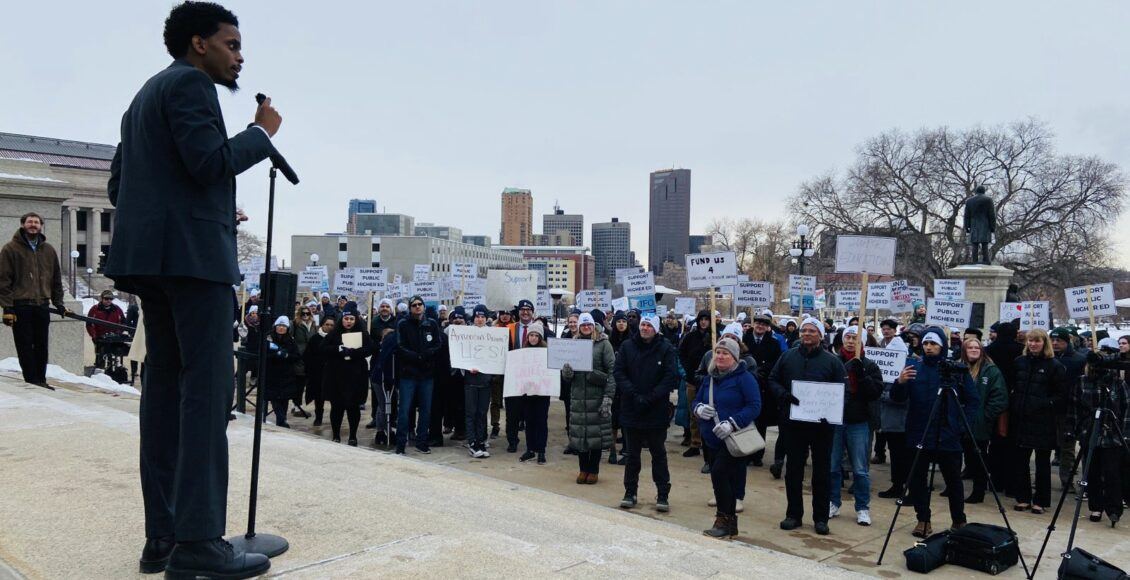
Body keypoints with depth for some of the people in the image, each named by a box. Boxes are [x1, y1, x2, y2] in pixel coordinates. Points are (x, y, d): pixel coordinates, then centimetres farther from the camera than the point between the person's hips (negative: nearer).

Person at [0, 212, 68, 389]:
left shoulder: (49, 250, 12)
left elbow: (56, 279, 17)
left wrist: (59, 303, 13)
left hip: (42, 306, 4)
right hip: (20, 306, -3)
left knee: (41, 346, 7)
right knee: (25, 347, -1)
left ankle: (40, 380, 16)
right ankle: (31, 381, 4)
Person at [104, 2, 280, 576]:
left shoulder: (144, 96, 26)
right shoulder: (189, 83, -3)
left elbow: (118, 184, 24)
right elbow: (209, 161, -17)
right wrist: (262, 132, -1)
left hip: (150, 258, 10)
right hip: (193, 254, -10)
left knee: (164, 388, 6)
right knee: (206, 392, -11)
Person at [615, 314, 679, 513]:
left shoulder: (666, 349, -5)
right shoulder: (627, 347, 1)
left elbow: (671, 377, -10)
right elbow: (619, 372, -2)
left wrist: (649, 398, -16)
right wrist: (634, 395, -14)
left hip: (657, 412, -2)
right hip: (631, 410, 2)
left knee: (659, 454, 8)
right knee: (632, 454, 12)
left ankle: (663, 495, 15)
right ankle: (630, 492, 22)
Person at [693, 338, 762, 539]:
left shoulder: (744, 377, -10)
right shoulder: (709, 378, 11)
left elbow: (754, 406, -16)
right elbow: (696, 401, 18)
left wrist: (732, 424, -25)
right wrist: (699, 409, -7)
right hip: (711, 439, 7)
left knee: (719, 473, -18)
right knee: (724, 480, 12)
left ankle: (724, 520, -3)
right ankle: (730, 525, 24)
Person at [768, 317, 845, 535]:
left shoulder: (832, 361, -1)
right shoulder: (788, 357, 5)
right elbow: (773, 380, 8)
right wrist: (783, 395, -12)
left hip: (822, 425, -1)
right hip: (793, 423, 2)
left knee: (822, 472, 6)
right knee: (793, 470, 9)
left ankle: (821, 518, 17)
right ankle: (793, 514, 20)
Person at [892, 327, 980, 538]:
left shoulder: (956, 369, -2)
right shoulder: (913, 366, 0)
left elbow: (973, 400, 4)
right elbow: (897, 398, -6)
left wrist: (962, 424, -5)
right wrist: (900, 382, -26)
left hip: (948, 436, -1)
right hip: (919, 435, 1)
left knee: (953, 480, 10)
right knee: (916, 479, 3)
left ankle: (959, 521, 26)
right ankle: (923, 520, 18)